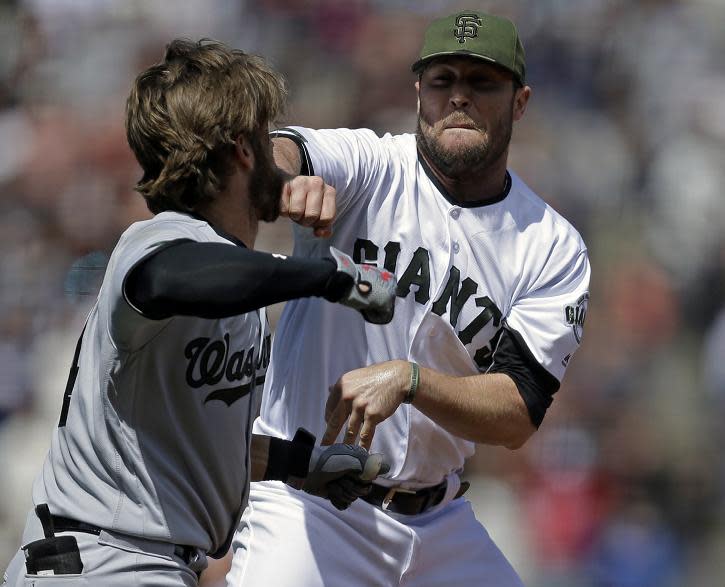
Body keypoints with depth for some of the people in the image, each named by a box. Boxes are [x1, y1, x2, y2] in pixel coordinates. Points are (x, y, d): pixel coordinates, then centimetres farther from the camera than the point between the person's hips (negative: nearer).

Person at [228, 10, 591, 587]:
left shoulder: (555, 249, 0)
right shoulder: (369, 168, -5)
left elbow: (517, 417, -9)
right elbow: (268, 152, -27)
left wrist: (407, 379, -26)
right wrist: (281, 179, -51)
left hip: (438, 518, 4)